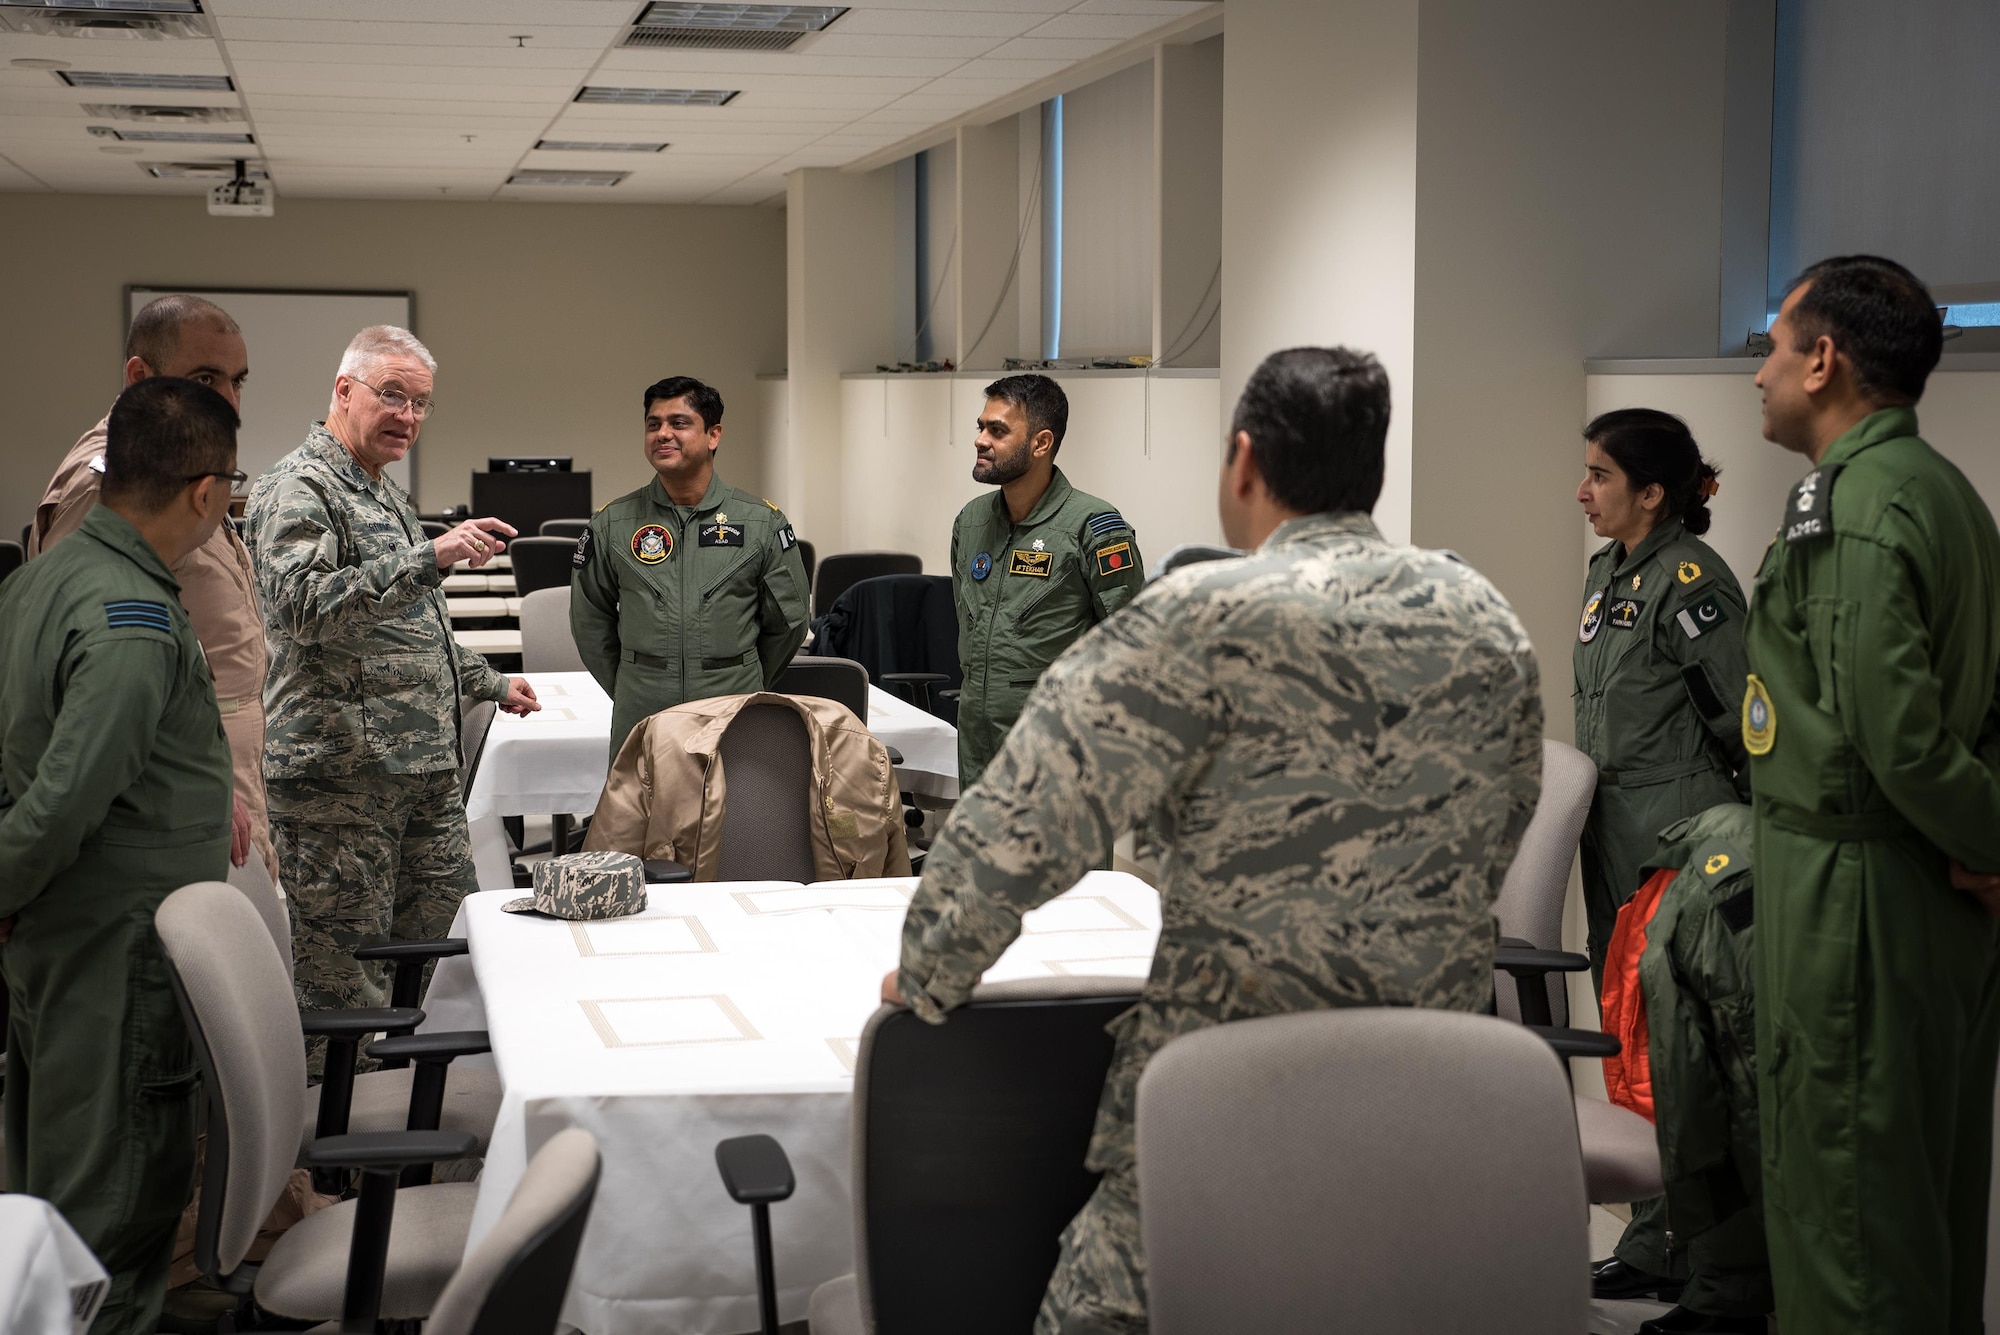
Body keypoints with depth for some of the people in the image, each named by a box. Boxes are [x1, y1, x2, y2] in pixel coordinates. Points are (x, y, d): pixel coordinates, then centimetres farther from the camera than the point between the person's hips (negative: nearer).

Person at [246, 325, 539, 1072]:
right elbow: (308, 604, -27)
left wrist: (490, 684, 30)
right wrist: (433, 557, -32)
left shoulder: (386, 495, 22)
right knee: (341, 971, -5)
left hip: (425, 768, 10)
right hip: (340, 767, -10)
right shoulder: (297, 490, -9)